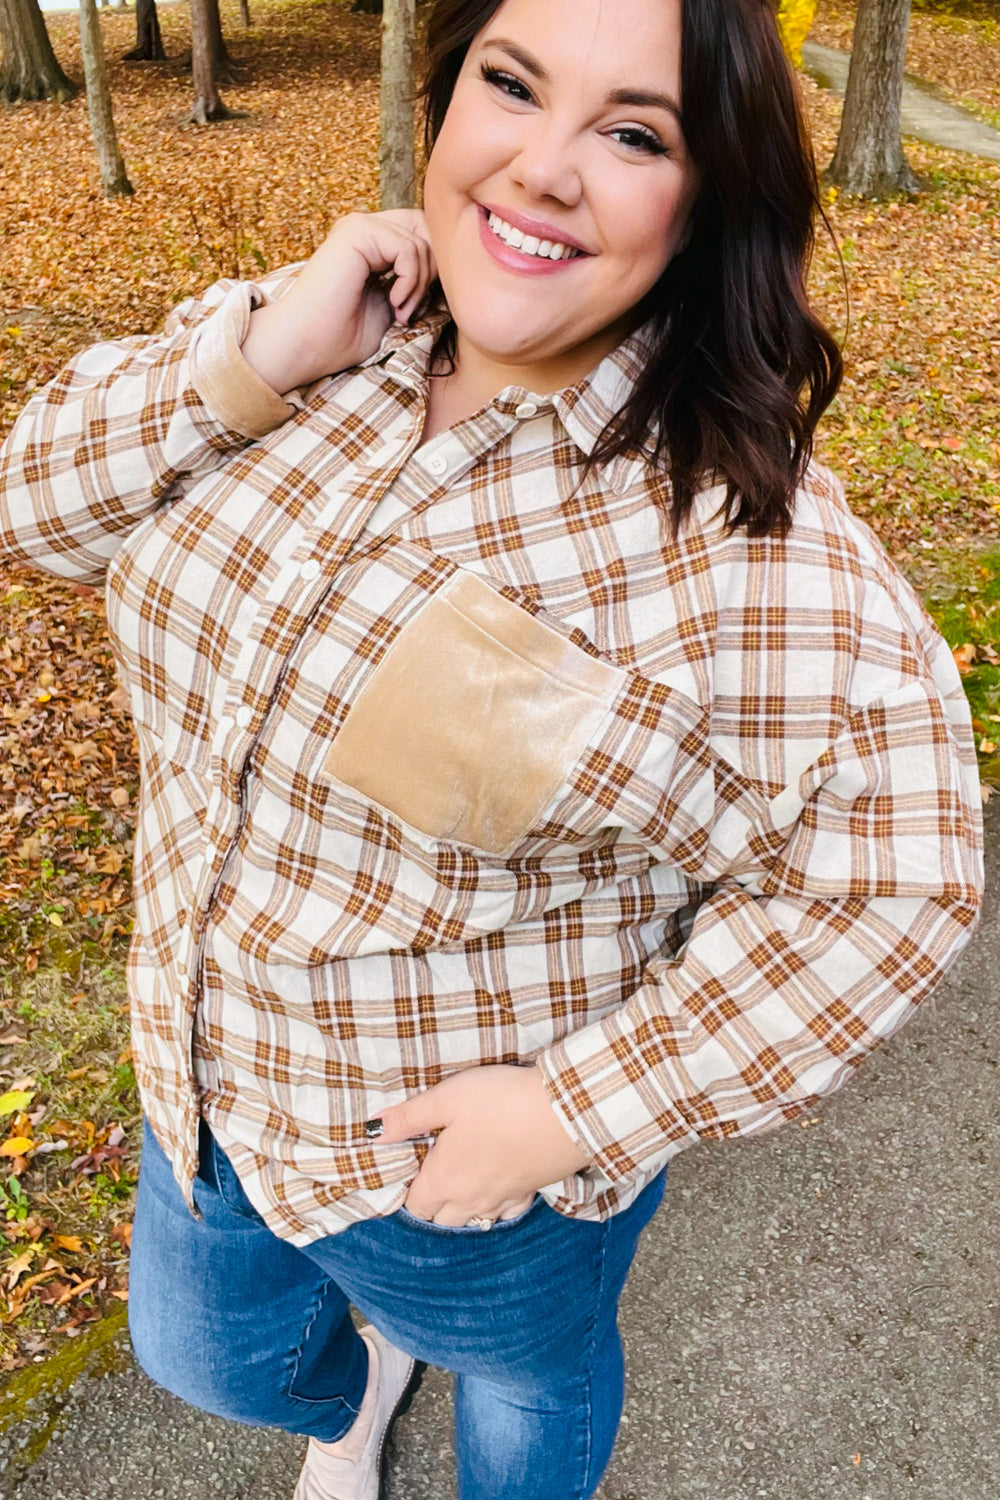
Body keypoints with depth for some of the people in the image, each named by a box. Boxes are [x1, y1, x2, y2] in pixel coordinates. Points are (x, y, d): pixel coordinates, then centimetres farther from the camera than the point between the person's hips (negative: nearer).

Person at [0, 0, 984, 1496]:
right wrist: (258, 361, -24)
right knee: (209, 1352, 33)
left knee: (525, 1373, 29)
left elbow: (892, 877, -23)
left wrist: (581, 1107, -22)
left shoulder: (740, 536, -29)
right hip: (211, 1065, 6)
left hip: (467, 1156, -5)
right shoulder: (329, 336, -10)